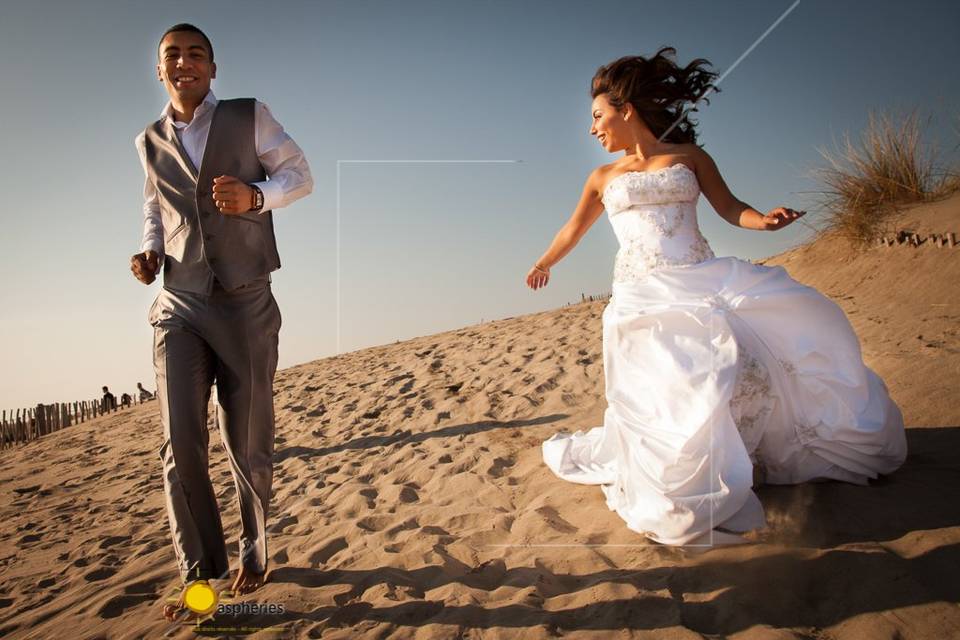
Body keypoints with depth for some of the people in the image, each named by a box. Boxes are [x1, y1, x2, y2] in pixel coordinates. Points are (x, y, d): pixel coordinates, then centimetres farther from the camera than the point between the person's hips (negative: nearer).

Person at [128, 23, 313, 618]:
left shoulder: (250, 117, 2)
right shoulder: (150, 142, 11)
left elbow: (300, 174, 3)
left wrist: (254, 196, -17)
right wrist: (150, 248, 4)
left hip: (246, 305, -2)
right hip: (179, 307, 2)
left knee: (247, 443, 4)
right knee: (180, 443, -9)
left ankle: (253, 555, 27)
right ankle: (201, 572, 6)